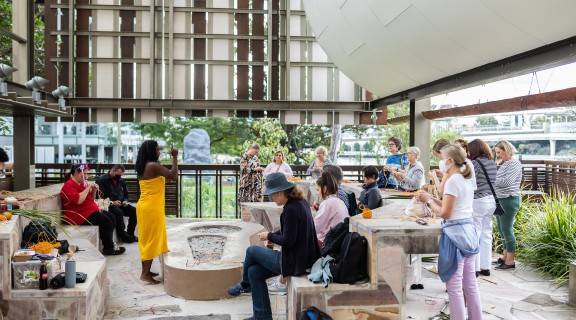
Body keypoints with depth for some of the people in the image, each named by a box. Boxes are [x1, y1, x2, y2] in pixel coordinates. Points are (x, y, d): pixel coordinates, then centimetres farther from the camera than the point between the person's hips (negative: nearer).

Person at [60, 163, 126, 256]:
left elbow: (91, 199, 22)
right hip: (79, 215, -10)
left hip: (90, 210, 10)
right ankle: (108, 249, -12)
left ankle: (108, 244, 3)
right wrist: (88, 188, -20)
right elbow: (78, 200, -28)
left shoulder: (81, 183, 18)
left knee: (112, 217, -1)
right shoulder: (69, 185, -11)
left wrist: (94, 191, 3)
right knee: (106, 221, -22)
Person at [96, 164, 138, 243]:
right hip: (108, 205, -7)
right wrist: (111, 202, -23)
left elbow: (125, 194, 26)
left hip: (120, 204, 7)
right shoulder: (101, 180, -5)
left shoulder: (121, 181, 17)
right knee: (118, 212, -35)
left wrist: (125, 201, 3)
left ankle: (130, 234, -8)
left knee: (134, 211, -16)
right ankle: (123, 236, -23)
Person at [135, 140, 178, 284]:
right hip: (151, 208, -9)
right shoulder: (153, 166, -17)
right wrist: (175, 157, -12)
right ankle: (145, 274, 0)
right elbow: (173, 176, -21)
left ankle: (146, 271, 22)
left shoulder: (143, 167, 11)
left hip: (144, 206, 9)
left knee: (147, 239, 15)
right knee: (152, 240, -3)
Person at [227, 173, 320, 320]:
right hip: (302, 257, 9)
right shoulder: (300, 202, 6)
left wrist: (269, 236, -7)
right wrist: (273, 235, 6)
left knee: (252, 251, 4)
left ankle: (244, 285, 31)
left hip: (293, 262, -9)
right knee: (254, 271, 10)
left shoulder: (291, 209, -24)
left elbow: (288, 241, -23)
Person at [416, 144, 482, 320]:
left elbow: (444, 213, -16)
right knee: (470, 283, 17)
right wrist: (431, 198, 11)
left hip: (455, 233, -10)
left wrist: (429, 200, -3)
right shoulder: (468, 180, 12)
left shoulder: (452, 181, -16)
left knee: (454, 286, -1)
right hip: (469, 230, 10)